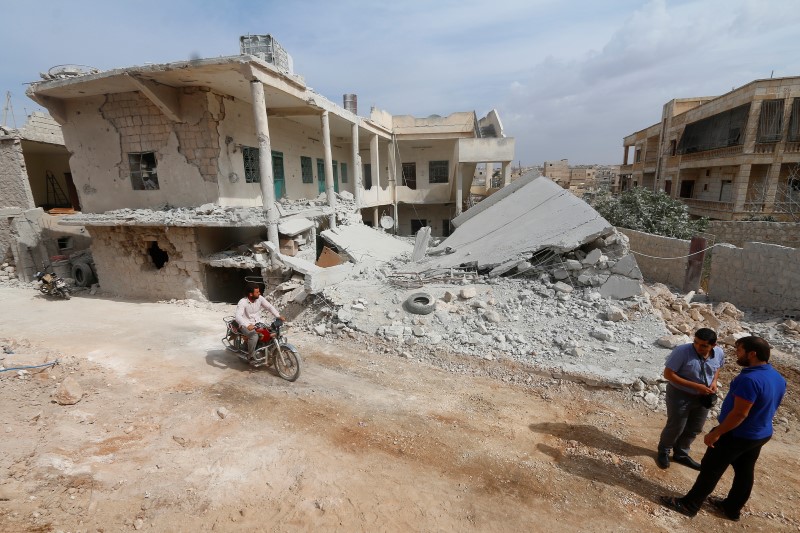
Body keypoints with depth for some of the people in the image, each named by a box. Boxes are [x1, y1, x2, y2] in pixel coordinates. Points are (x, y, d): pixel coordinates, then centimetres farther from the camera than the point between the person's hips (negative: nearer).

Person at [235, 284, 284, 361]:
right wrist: (248, 325, -48)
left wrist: (278, 316, -20)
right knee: (254, 336, -33)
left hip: (257, 323, 6)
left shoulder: (260, 298, -4)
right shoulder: (242, 302, -19)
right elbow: (238, 316, -31)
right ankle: (251, 357, -13)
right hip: (245, 325, -5)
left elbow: (270, 306, -4)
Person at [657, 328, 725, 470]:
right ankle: (663, 451, 32)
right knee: (675, 427, 7)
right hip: (680, 395, -6)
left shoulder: (719, 353, -10)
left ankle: (681, 454, 40)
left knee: (694, 429, 19)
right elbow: (668, 374, -24)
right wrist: (695, 386, -27)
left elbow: (717, 368, 13)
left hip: (702, 397, 6)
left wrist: (714, 381, -7)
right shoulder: (682, 351, -28)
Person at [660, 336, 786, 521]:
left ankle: (689, 505, 16)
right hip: (761, 435, 8)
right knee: (745, 472, 20)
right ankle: (732, 508, 37)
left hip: (736, 435, -8)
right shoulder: (778, 378, 0)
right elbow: (766, 408, 12)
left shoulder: (750, 379, -30)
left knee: (710, 470, 4)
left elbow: (740, 413, -29)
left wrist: (716, 433, -19)